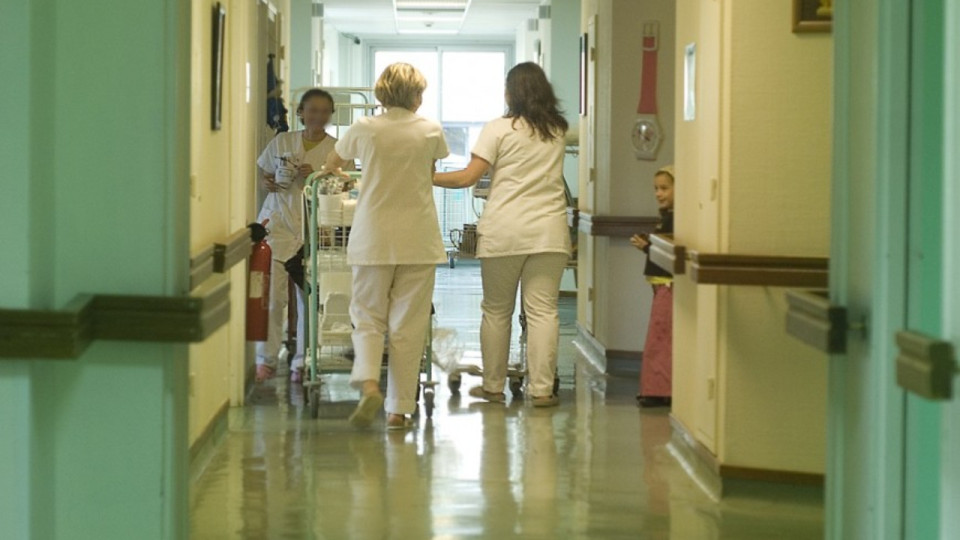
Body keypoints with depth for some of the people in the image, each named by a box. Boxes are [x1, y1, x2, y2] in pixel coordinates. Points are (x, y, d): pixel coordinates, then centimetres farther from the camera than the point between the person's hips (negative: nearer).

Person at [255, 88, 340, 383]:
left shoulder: (337, 149, 4)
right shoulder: (281, 143, 10)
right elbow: (264, 176, 20)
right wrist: (268, 183, -3)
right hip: (278, 223, 1)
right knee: (272, 294, -6)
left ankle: (302, 361, 9)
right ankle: (266, 359, 4)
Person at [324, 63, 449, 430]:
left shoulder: (364, 129, -1)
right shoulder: (431, 130, -1)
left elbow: (332, 163, 17)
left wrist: (337, 167, 40)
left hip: (372, 239, 0)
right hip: (418, 241, 0)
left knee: (367, 318, 9)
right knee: (408, 326, 4)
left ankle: (368, 382, -17)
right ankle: (399, 408, 5)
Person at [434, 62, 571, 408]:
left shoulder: (499, 129, -2)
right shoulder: (558, 130, 10)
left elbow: (468, 177, -5)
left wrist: (427, 178, 5)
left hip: (503, 231, -2)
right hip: (548, 231, 2)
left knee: (496, 310, 9)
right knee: (543, 310, 0)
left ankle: (493, 386, 15)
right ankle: (541, 389, -3)